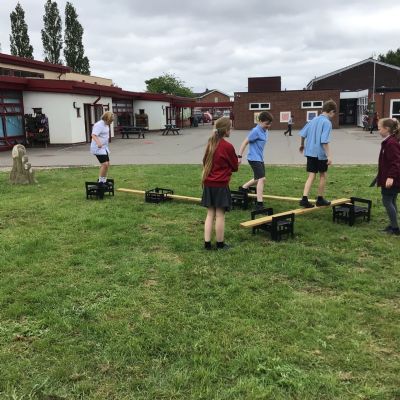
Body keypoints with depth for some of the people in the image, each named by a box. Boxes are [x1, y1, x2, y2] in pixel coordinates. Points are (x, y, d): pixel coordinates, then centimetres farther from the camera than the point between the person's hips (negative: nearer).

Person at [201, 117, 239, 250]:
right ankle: (220, 244, 13)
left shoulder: (210, 143, 6)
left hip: (208, 184, 6)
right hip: (221, 185, -6)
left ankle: (207, 243, 12)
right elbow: (235, 167, -2)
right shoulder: (228, 146, -14)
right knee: (220, 215, 3)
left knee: (210, 214, 11)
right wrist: (236, 163, 18)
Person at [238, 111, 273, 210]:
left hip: (260, 158, 9)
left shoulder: (265, 131, 8)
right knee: (261, 179, -16)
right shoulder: (256, 131, -17)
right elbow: (245, 142, -15)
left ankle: (243, 188, 43)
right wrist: (239, 156, -17)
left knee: (259, 179, 22)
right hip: (254, 158, -9)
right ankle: (259, 204, -15)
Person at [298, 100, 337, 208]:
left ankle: (304, 199, -6)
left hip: (310, 152, 6)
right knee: (323, 175, 12)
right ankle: (320, 199, 20)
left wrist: (302, 145, 29)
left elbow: (303, 133, 12)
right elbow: (324, 141, -21)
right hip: (321, 154, -6)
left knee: (311, 176, 6)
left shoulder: (314, 120, 9)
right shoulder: (327, 122, -12)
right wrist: (329, 156, -20)